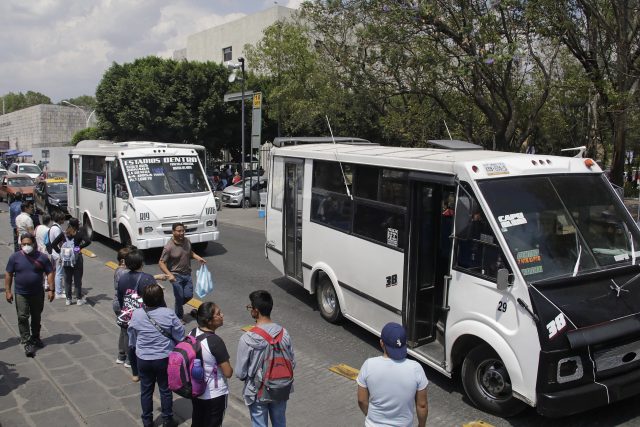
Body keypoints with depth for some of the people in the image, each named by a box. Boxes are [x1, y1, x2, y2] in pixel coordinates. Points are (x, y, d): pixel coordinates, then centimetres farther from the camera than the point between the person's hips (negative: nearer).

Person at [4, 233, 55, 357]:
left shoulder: (42, 257, -6)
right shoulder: (15, 257, -5)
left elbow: (49, 273, -3)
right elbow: (8, 274, 0)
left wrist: (51, 289, -10)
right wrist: (8, 291, -4)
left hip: (38, 294, 1)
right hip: (21, 294, -1)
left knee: (36, 317, 15)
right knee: (23, 318, -7)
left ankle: (35, 338, 33)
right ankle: (27, 343, -2)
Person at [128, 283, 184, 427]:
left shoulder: (136, 314, -12)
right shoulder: (169, 314, -20)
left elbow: (132, 336, 3)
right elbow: (180, 335, -11)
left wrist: (134, 347, 23)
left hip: (143, 359, 2)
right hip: (164, 359, -2)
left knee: (146, 390, 18)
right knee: (165, 389, 15)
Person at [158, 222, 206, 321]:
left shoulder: (187, 241, -2)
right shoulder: (169, 247, -21)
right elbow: (161, 262, -18)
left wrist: (198, 258, 0)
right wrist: (169, 274, -30)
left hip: (187, 274, 5)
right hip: (176, 276, -5)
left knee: (189, 295, 7)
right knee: (180, 297, 2)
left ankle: (178, 306, 38)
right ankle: (179, 317, 25)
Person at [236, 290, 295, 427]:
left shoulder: (247, 339, -25)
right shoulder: (283, 333, -14)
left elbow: (240, 373, -15)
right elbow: (292, 364, -3)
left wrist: (249, 377, 7)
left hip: (257, 392, -3)